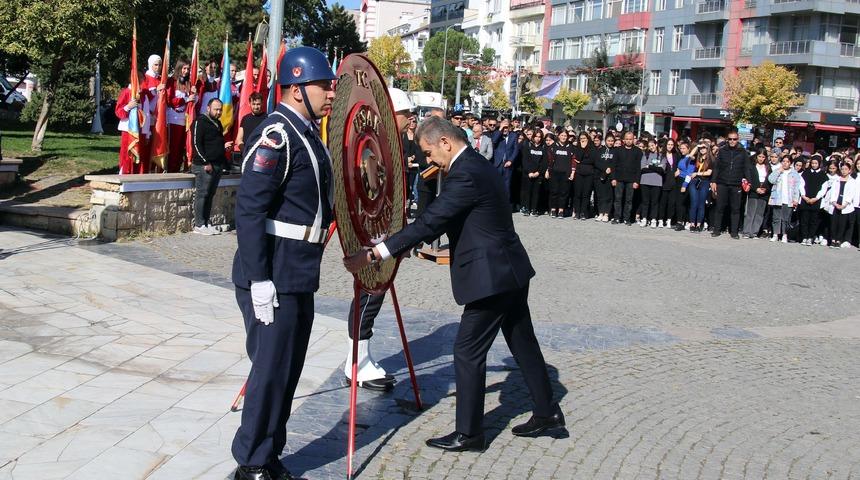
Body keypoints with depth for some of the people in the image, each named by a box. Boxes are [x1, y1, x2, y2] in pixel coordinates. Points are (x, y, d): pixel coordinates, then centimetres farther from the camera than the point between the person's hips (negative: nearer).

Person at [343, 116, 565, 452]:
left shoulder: (466, 175, -21)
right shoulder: (475, 166, 11)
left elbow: (430, 221, -27)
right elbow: (441, 220, 20)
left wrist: (373, 255, -27)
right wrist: (411, 245, 16)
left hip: (491, 277, -10)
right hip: (510, 272, 11)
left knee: (468, 351, -2)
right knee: (522, 343, 18)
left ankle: (468, 434, 7)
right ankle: (547, 413, 30)